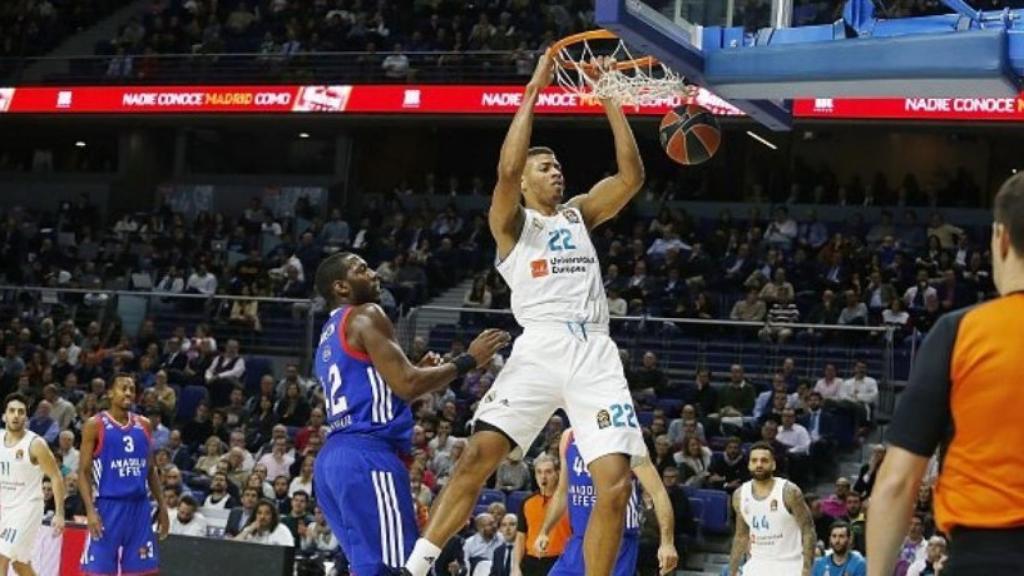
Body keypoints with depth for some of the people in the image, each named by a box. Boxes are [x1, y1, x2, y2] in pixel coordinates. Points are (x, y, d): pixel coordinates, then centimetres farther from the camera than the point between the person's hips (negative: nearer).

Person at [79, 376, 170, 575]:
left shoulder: (143, 425, 10)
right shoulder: (95, 425, -5)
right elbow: (83, 472, -6)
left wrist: (162, 506, 11)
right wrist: (90, 510, -17)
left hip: (139, 506, 5)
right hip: (108, 506, -5)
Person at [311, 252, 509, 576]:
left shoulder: (329, 336, 25)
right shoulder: (365, 316, -4)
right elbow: (406, 386, -14)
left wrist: (415, 373, 26)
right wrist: (467, 361, -5)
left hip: (333, 457, 10)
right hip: (366, 456, -10)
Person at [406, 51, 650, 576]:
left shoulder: (579, 213, 24)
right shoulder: (510, 221, 11)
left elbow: (632, 177, 12)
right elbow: (507, 168, -9)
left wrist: (611, 102, 9)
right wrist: (533, 90, -6)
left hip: (595, 352, 4)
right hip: (541, 348, -3)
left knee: (615, 485, -8)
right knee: (479, 455, -16)